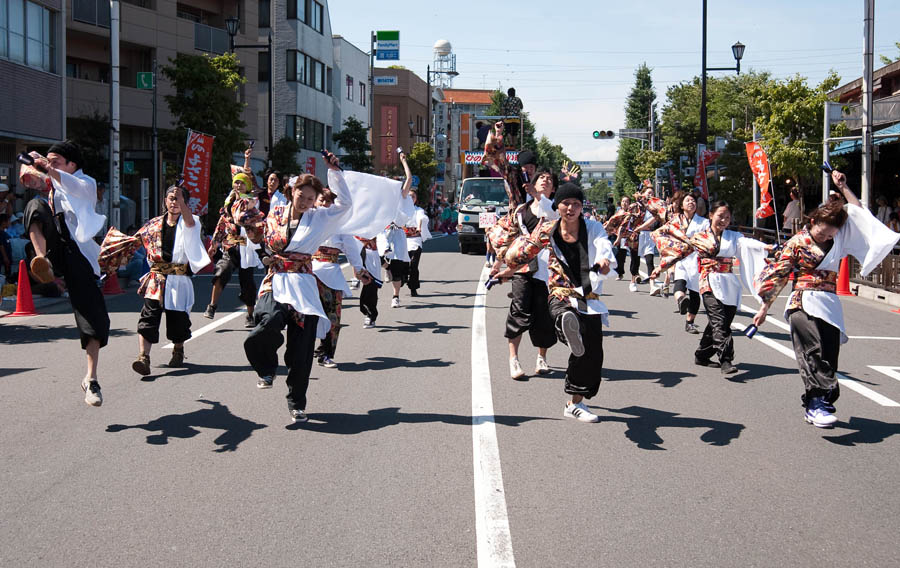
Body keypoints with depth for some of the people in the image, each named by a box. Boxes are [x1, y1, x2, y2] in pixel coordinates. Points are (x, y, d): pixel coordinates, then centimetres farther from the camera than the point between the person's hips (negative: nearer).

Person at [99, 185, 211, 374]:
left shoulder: (188, 223, 3)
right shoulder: (154, 224, 12)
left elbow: (190, 222, -23)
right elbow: (134, 240, 26)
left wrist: (182, 200, -38)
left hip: (179, 280, -1)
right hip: (156, 279, 1)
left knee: (178, 317, 7)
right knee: (148, 316, -15)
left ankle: (178, 351, 34)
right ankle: (143, 357, -25)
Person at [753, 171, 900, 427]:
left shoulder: (837, 238, 15)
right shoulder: (797, 243, 1)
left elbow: (859, 213, 22)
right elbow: (778, 275, 1)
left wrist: (843, 187, 16)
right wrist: (765, 307, -1)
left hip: (830, 305, 6)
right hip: (804, 303, -5)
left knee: (828, 358, 1)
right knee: (814, 352, -22)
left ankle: (814, 406, 9)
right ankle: (819, 400, -27)